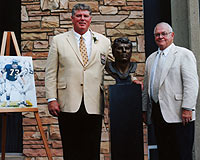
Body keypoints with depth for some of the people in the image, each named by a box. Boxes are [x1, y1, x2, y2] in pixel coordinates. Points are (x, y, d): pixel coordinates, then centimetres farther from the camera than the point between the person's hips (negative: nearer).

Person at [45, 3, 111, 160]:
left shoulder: (104, 42, 12)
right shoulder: (59, 41, 9)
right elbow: (51, 73, 6)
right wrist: (52, 99, -3)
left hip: (94, 105, 1)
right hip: (68, 105, -1)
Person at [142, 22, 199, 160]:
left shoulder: (184, 54, -1)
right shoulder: (151, 59, 20)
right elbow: (146, 86, 21)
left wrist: (187, 108, -17)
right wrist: (145, 109, 16)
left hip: (177, 114, -6)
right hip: (157, 112, 6)